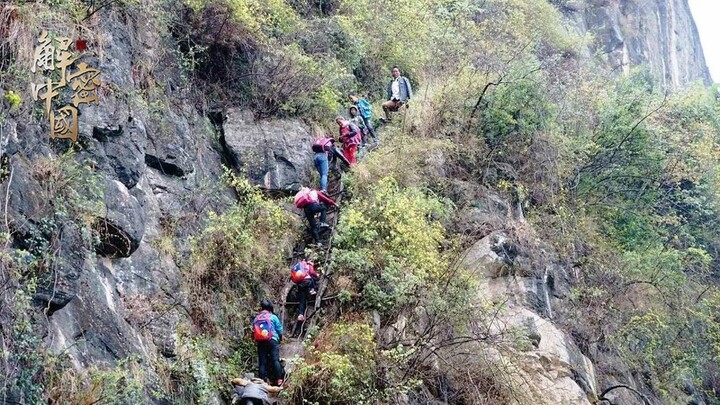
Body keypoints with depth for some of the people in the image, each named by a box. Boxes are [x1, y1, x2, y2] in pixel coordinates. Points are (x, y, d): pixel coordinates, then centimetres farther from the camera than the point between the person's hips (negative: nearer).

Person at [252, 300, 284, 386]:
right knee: (275, 360, -6)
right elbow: (280, 330, 7)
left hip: (260, 342, 3)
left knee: (262, 362, 3)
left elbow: (254, 332, 10)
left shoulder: (256, 319, 13)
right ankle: (279, 380, -13)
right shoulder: (273, 317, 5)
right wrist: (280, 339, 25)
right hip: (272, 341, -3)